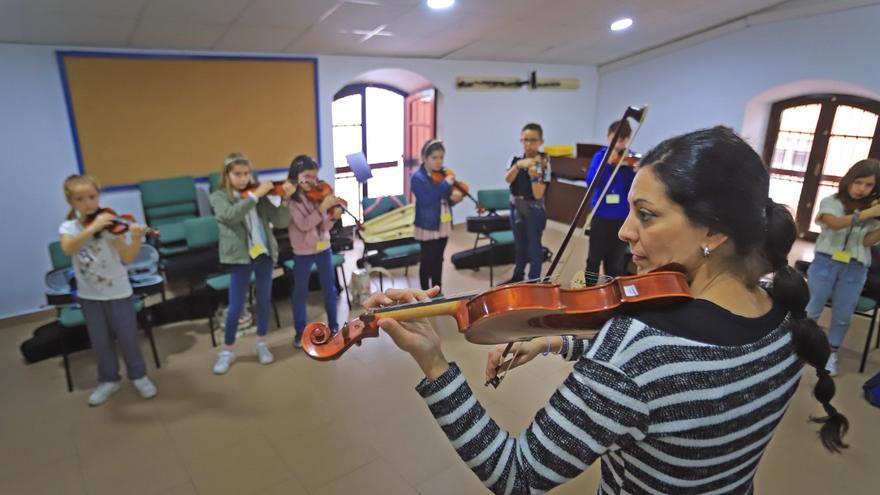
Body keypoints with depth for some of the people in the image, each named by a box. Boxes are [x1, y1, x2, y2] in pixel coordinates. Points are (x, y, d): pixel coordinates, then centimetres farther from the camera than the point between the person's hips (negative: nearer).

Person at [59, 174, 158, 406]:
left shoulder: (109, 224, -10)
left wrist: (136, 239, -37)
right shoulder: (68, 227, -4)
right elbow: (68, 249, -27)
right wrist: (92, 228, -38)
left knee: (128, 337, 6)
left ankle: (139, 376, 26)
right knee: (100, 342, 12)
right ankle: (109, 380, 32)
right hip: (89, 295, 2)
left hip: (118, 291, -2)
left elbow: (128, 258, -18)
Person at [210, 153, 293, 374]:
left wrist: (285, 198, -14)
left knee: (264, 300, 12)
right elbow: (231, 215, -25)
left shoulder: (258, 195, 5)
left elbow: (280, 222, 0)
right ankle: (228, 350, 22)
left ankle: (261, 343, 30)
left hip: (264, 253, 3)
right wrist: (255, 195, -26)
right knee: (236, 306, 3)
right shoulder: (219, 197, -2)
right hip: (240, 256, -3)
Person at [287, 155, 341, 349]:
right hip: (303, 251, -4)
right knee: (300, 292, 9)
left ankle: (333, 326, 29)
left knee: (330, 289, 12)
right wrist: (322, 207, -28)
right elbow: (304, 225, -22)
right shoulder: (290, 199, -12)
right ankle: (300, 332, 24)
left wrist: (333, 216, -21)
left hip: (323, 247, 4)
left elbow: (323, 226, -2)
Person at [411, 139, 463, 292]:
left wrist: (454, 197, -13)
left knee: (438, 260, 16)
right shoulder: (418, 178, -14)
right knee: (427, 261, 4)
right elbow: (426, 199, -28)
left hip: (443, 225, 6)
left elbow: (448, 198, 11)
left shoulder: (443, 174, 5)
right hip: (427, 226, -6)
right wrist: (445, 184, -29)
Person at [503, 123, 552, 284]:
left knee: (533, 245, 2)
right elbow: (508, 179, -20)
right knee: (519, 244, 18)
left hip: (534, 209, -4)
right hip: (516, 207, 4)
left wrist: (534, 175, -33)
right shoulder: (515, 159, 0)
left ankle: (533, 281, 16)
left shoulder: (543, 164, -13)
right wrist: (518, 165, -36)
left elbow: (538, 195, -19)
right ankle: (518, 276, 34)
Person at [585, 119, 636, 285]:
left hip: (622, 217, 0)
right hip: (601, 215, 0)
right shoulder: (600, 156, 0)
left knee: (617, 261, 11)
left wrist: (637, 173, -24)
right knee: (594, 258, 7)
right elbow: (591, 181, -14)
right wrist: (607, 163, -24)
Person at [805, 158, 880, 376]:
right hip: (826, 263, -2)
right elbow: (835, 223, -23)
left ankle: (831, 353, 25)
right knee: (812, 310, 4)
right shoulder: (831, 201, -4)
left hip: (855, 269, 3)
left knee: (843, 316, 7)